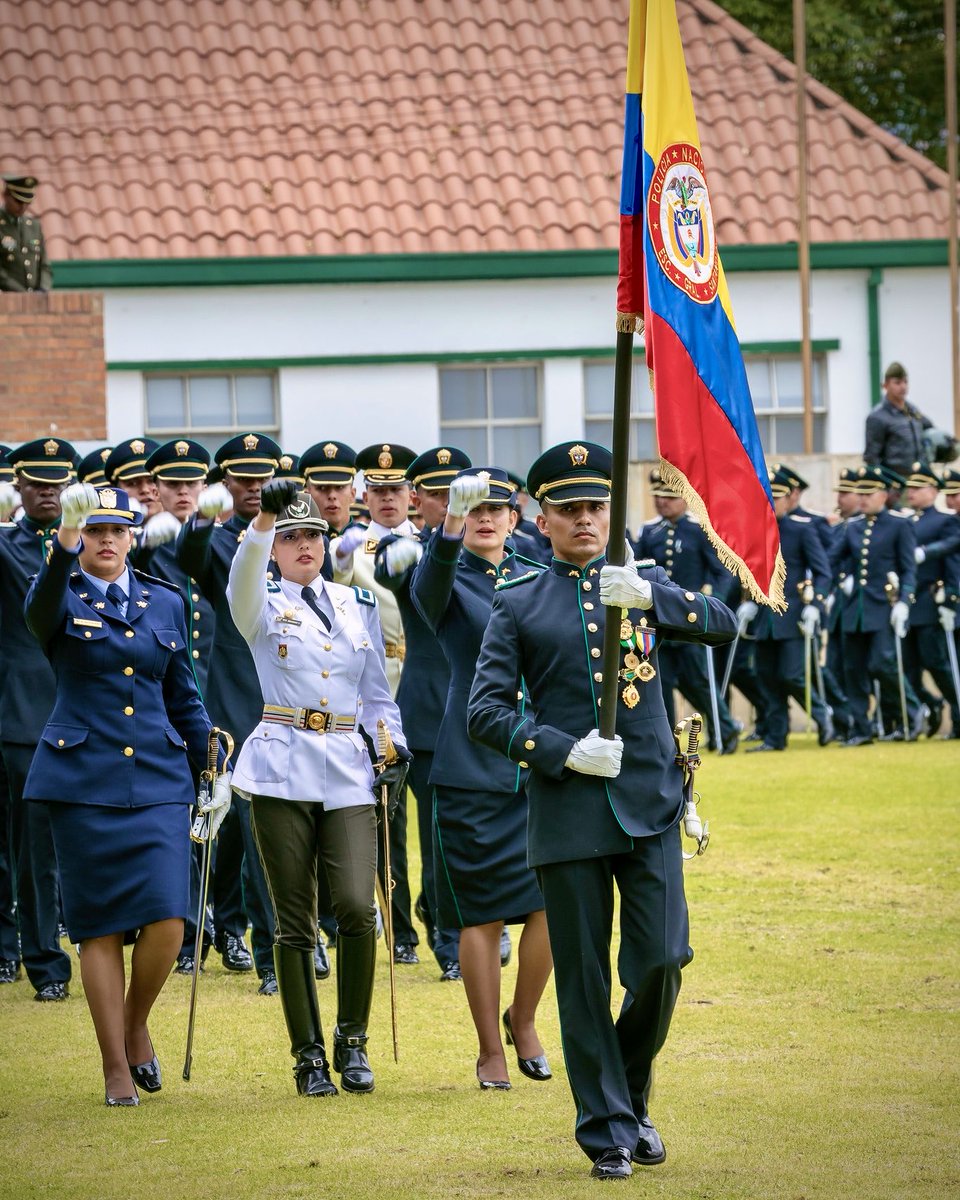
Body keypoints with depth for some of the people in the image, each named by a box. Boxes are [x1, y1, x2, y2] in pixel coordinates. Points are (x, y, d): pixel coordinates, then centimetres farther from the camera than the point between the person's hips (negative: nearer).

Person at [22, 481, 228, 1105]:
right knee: (100, 925, 0)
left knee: (168, 919, -10)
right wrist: (64, 543, -43)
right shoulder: (63, 599, 1)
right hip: (83, 782, -2)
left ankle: (136, 1022, 17)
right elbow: (42, 608, -26)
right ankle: (117, 1066, 10)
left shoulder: (165, 603, 12)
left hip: (158, 780, 2)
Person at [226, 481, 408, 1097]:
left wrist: (395, 744, 3)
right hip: (283, 774, -2)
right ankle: (309, 1055, 8)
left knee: (357, 907, -12)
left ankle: (352, 1040, 5)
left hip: (349, 774, 2)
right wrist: (263, 519, -38)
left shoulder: (359, 604, 14)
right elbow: (244, 578, -21)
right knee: (294, 921, 0)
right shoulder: (264, 605, 3)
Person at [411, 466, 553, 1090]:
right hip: (472, 768, -3)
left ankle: (523, 1018, 18)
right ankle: (491, 1051, 11)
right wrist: (450, 527, -45)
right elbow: (429, 582, -26)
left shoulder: (538, 582, 12)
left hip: (540, 762, 3)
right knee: (482, 915, 0)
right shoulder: (448, 582, -1)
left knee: (553, 900, -6)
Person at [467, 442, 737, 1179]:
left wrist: (648, 597, -21)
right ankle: (607, 1130, 9)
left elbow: (724, 626, -4)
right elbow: (485, 711, 2)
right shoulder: (519, 606, 7)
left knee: (662, 961, -7)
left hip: (648, 803, 1)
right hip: (568, 813, -1)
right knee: (584, 979, 0)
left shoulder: (643, 584, 12)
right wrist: (564, 752, -12)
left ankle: (632, 1092, 19)